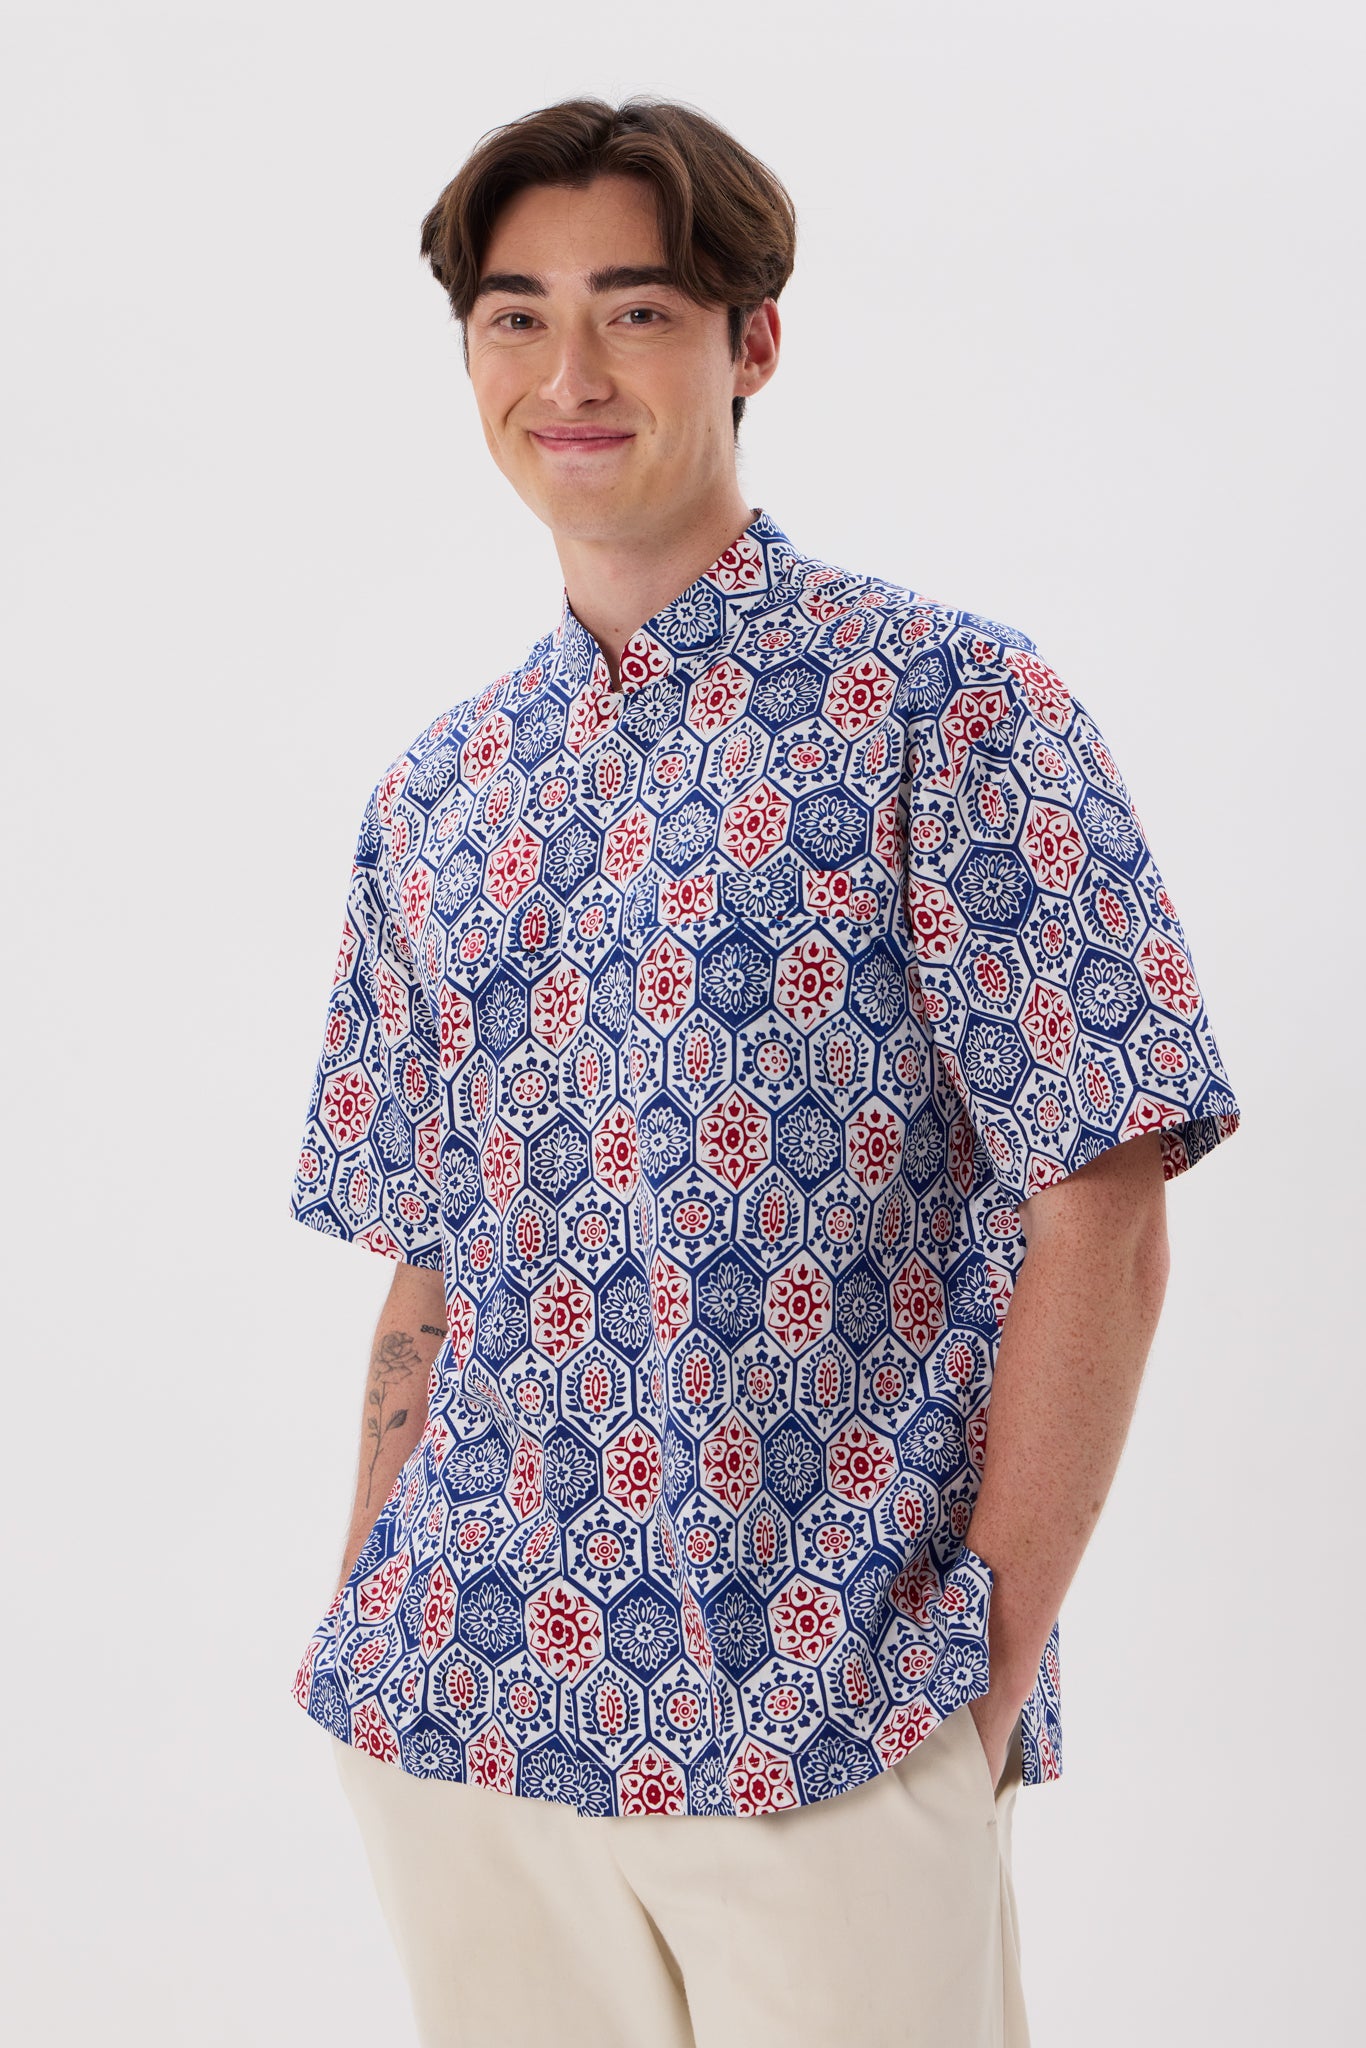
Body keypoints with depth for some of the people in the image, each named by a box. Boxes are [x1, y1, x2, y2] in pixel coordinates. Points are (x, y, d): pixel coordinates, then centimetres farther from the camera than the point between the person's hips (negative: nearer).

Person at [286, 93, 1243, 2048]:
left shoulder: (948, 705, -4)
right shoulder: (434, 795, 11)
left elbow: (1097, 1212, -8)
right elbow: (426, 1272, 14)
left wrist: (993, 1655, -11)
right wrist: (374, 1634, 6)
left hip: (827, 1716, -4)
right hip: (466, 1707, 4)